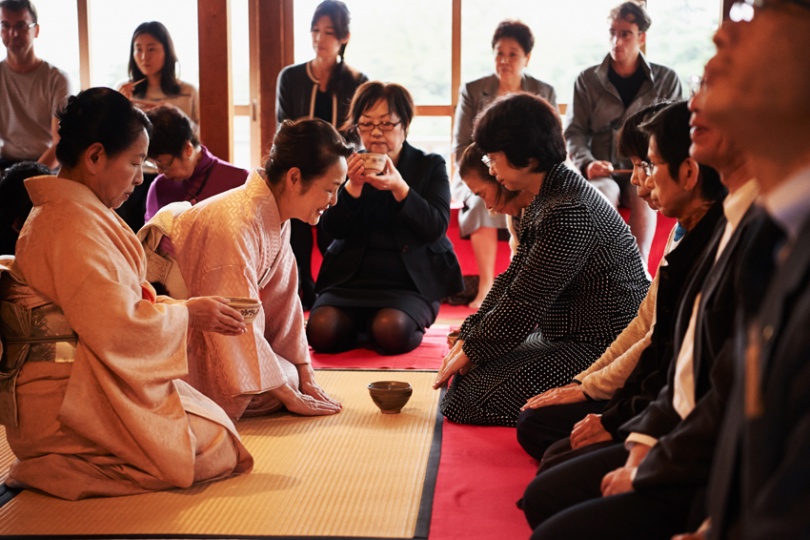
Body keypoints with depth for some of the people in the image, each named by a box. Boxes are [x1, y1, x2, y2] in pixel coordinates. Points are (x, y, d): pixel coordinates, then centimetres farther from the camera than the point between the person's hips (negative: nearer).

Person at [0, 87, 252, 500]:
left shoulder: (59, 213, 15)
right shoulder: (74, 225, -19)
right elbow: (116, 327, -22)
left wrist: (176, 307, 7)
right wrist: (186, 314, -6)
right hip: (69, 399, -11)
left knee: (214, 424, 7)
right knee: (216, 451, -12)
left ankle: (61, 461, 7)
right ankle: (59, 468, -6)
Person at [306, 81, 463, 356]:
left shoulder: (431, 166, 3)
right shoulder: (349, 165, 8)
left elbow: (437, 227, -9)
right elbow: (333, 229, 0)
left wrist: (399, 187, -24)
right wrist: (353, 186, -18)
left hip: (412, 281, -2)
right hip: (352, 277, 2)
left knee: (391, 331, -31)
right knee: (322, 329, -25)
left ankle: (414, 330, 4)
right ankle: (363, 328, 7)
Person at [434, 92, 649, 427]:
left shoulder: (568, 212, -23)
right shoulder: (546, 200, 10)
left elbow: (524, 301, -20)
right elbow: (512, 279, 11)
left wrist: (471, 350, -8)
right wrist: (468, 335, 2)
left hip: (599, 347, -11)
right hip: (569, 335, 11)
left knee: (470, 397, -12)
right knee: (470, 376, 12)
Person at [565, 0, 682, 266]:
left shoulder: (666, 80, 9)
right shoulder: (588, 80, 8)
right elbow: (574, 132, 6)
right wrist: (587, 163, -14)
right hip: (601, 173, 0)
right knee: (606, 192, -36)